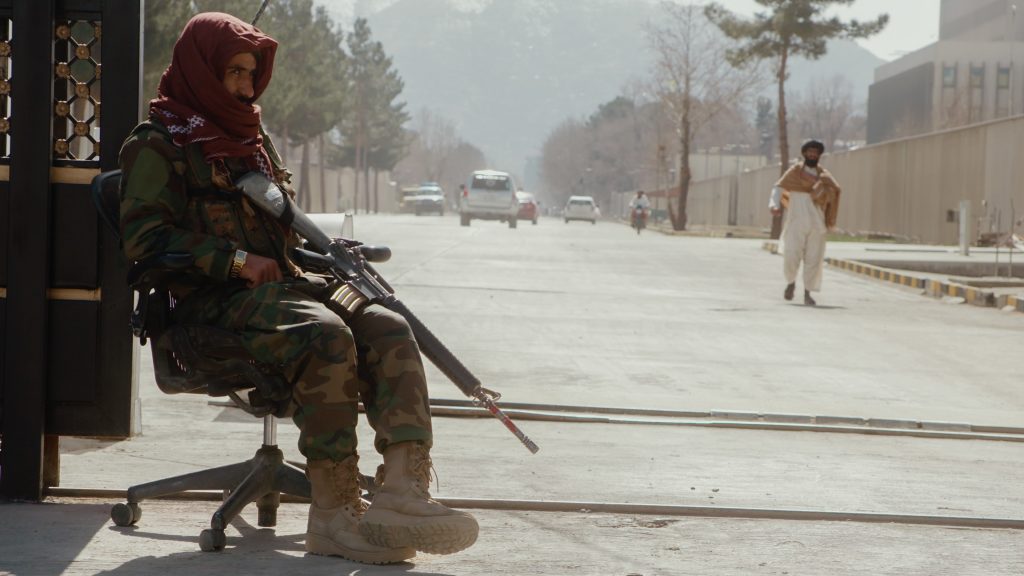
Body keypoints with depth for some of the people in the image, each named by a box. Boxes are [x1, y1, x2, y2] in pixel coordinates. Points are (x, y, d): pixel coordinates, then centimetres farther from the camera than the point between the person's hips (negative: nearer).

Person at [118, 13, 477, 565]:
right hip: (210, 303, -7)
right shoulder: (159, 143, 2)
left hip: (277, 287, 7)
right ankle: (335, 513, -33)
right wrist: (237, 261, -15)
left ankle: (404, 492, -36)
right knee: (325, 334, -34)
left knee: (388, 327, -21)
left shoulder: (254, 140, 27)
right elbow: (144, 236, -10)